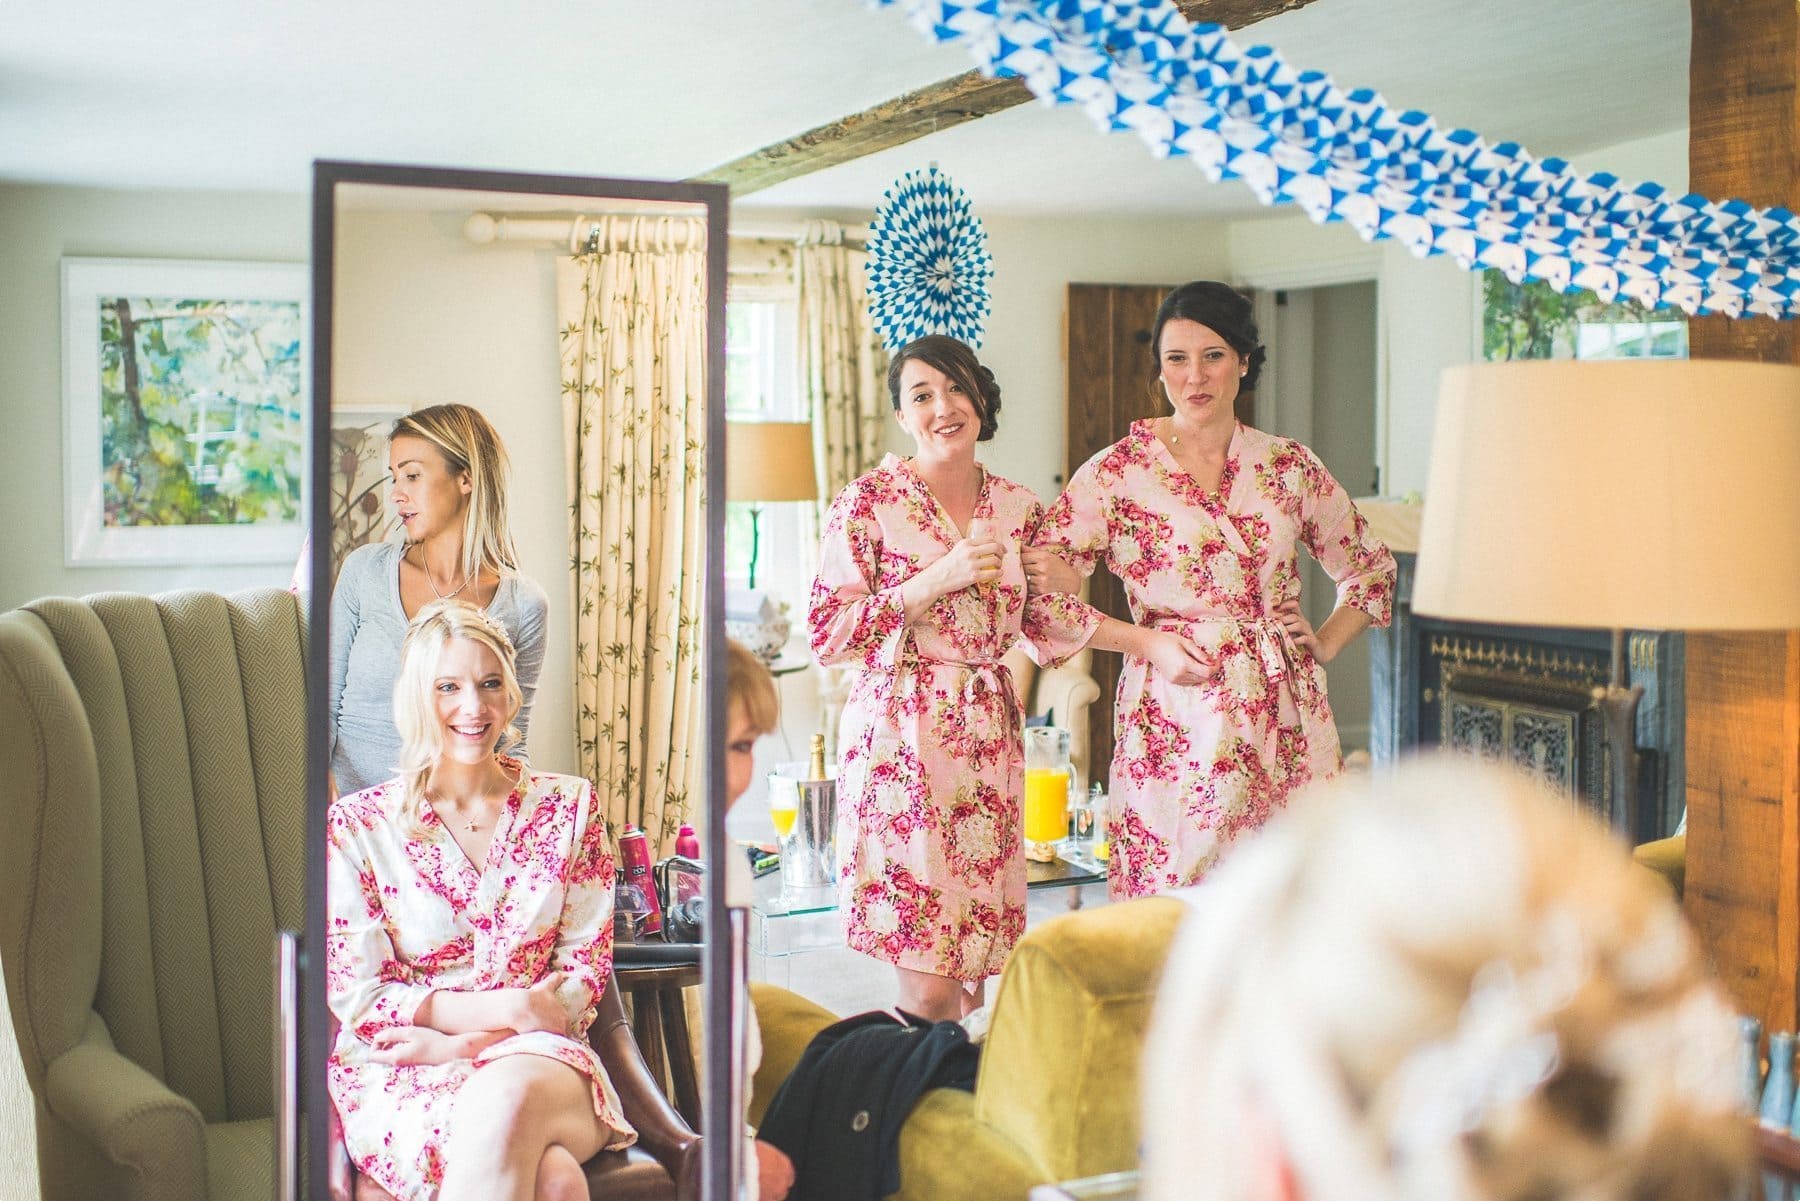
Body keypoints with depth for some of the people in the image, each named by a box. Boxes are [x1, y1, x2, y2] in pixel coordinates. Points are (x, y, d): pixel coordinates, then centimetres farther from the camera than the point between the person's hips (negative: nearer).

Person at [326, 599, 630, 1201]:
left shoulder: (568, 806, 10)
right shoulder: (356, 827, 4)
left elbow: (584, 975, 6)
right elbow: (357, 998, 0)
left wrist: (467, 1041, -9)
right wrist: (508, 1008, -12)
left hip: (538, 1059, 2)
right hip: (398, 1076, -2)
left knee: (506, 1101, -38)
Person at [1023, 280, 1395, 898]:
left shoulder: (1291, 466, 9)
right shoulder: (1116, 472, -1)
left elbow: (1371, 567, 23)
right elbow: (1034, 591, -7)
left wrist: (1325, 643, 8)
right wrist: (1147, 640, -12)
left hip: (1286, 718, 3)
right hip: (1175, 721, -3)